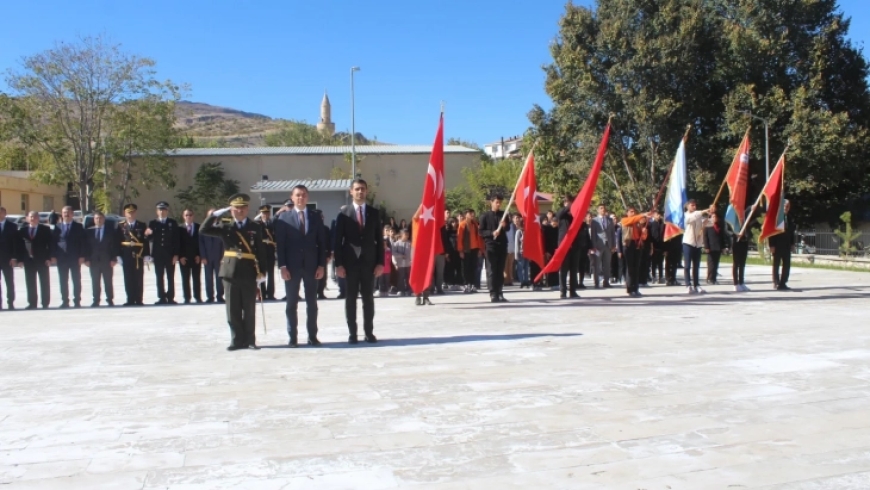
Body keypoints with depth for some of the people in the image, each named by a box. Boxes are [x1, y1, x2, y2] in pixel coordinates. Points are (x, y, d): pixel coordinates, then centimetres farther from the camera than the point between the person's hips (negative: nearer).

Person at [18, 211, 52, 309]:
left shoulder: (45, 229, 2)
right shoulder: (22, 231, 9)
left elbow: (50, 244, -2)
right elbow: (20, 246, 7)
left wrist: (48, 258, -10)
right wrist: (20, 259, -1)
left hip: (42, 260, -3)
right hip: (28, 260, 3)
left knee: (44, 282, 1)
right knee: (30, 283, 4)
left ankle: (45, 303, 5)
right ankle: (32, 303, 9)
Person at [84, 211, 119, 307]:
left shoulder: (111, 231, 5)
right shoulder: (88, 231, 10)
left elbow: (115, 246, 2)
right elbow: (86, 246, 7)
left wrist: (114, 259, -7)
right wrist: (86, 259, -3)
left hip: (107, 260, -1)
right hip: (93, 260, 2)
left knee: (108, 281, 1)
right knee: (95, 282, 3)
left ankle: (110, 300, 5)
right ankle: (96, 301, 7)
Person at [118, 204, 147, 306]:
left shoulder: (142, 225, 9)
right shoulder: (121, 226, 9)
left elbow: (145, 241, 6)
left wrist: (146, 255, -1)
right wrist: (119, 256, -2)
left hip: (139, 255, -1)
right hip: (126, 256, 1)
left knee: (138, 279, -1)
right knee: (128, 279, 1)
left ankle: (138, 300, 3)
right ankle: (130, 300, 7)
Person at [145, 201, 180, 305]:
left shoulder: (173, 223, 6)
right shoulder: (152, 223, 9)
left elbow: (176, 240, 2)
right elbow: (150, 239, 5)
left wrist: (176, 254, -5)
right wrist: (148, 234, -18)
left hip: (170, 254, -1)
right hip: (158, 254, 1)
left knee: (170, 277, 0)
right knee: (159, 277, 2)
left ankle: (170, 298, 2)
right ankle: (162, 298, 6)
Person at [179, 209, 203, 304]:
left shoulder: (198, 227, 5)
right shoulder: (180, 228, 4)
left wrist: (199, 255, -5)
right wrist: (181, 256, -7)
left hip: (196, 257, 0)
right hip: (184, 257, 0)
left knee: (196, 278, 2)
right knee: (185, 279, 1)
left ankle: (198, 297, 6)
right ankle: (187, 298, 5)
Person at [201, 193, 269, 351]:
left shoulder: (255, 227, 5)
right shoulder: (225, 227, 9)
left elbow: (261, 251, 2)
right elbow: (203, 230, 0)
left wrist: (261, 270, -5)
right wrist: (216, 214, -3)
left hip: (249, 272, -1)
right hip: (230, 271, 1)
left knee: (249, 309, 5)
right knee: (233, 309, 4)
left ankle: (249, 339, 14)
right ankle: (237, 339, 12)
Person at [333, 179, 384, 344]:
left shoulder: (374, 213, 7)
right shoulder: (343, 214, 2)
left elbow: (379, 239, 6)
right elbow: (338, 241, -1)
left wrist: (380, 262, -2)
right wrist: (338, 264, -8)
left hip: (369, 261, 1)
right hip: (350, 262, -1)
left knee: (368, 298, 4)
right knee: (350, 299, 3)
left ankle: (369, 332, 11)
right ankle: (352, 333, 10)